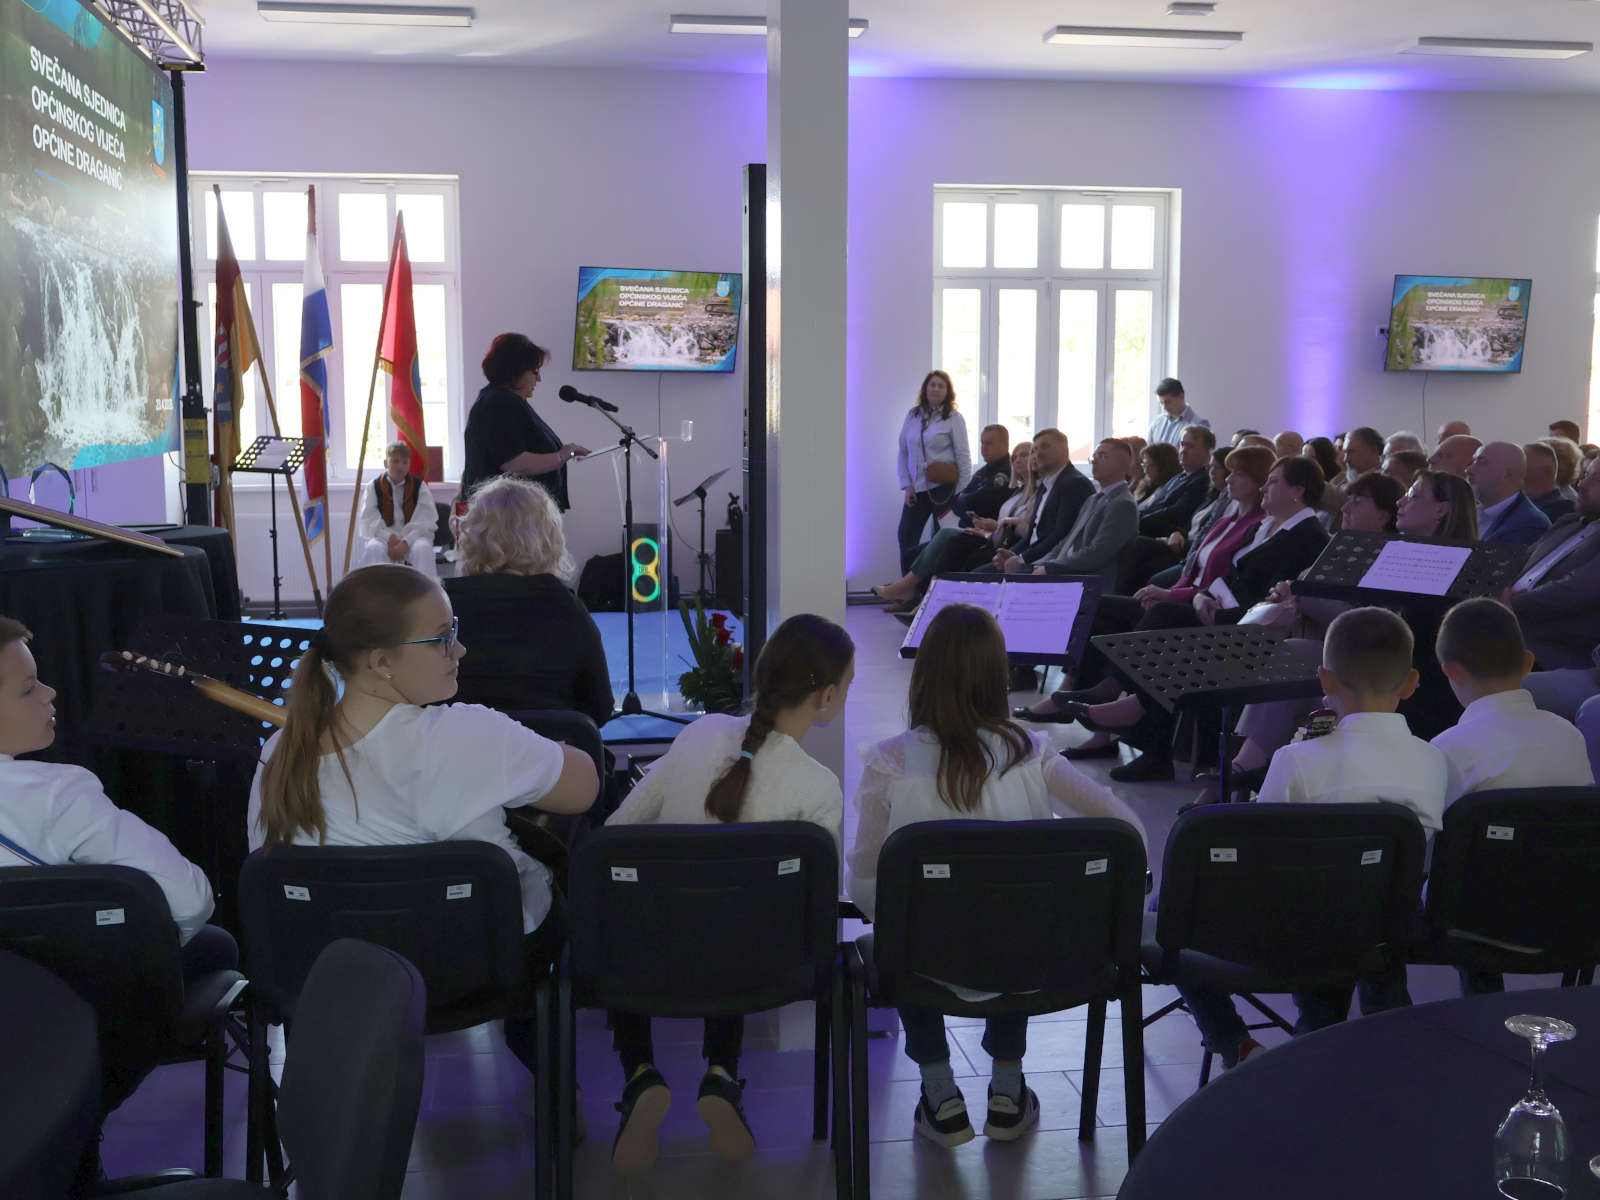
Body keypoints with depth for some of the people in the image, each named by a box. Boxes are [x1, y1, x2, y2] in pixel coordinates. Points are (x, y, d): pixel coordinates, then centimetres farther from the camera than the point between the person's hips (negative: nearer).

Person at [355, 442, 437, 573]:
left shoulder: (419, 486, 6)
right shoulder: (375, 487, 9)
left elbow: (425, 522, -5)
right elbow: (369, 521, 0)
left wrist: (405, 543, -20)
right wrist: (390, 538, -18)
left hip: (413, 536, -1)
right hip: (383, 536, 1)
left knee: (423, 548, -34)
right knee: (373, 548, -33)